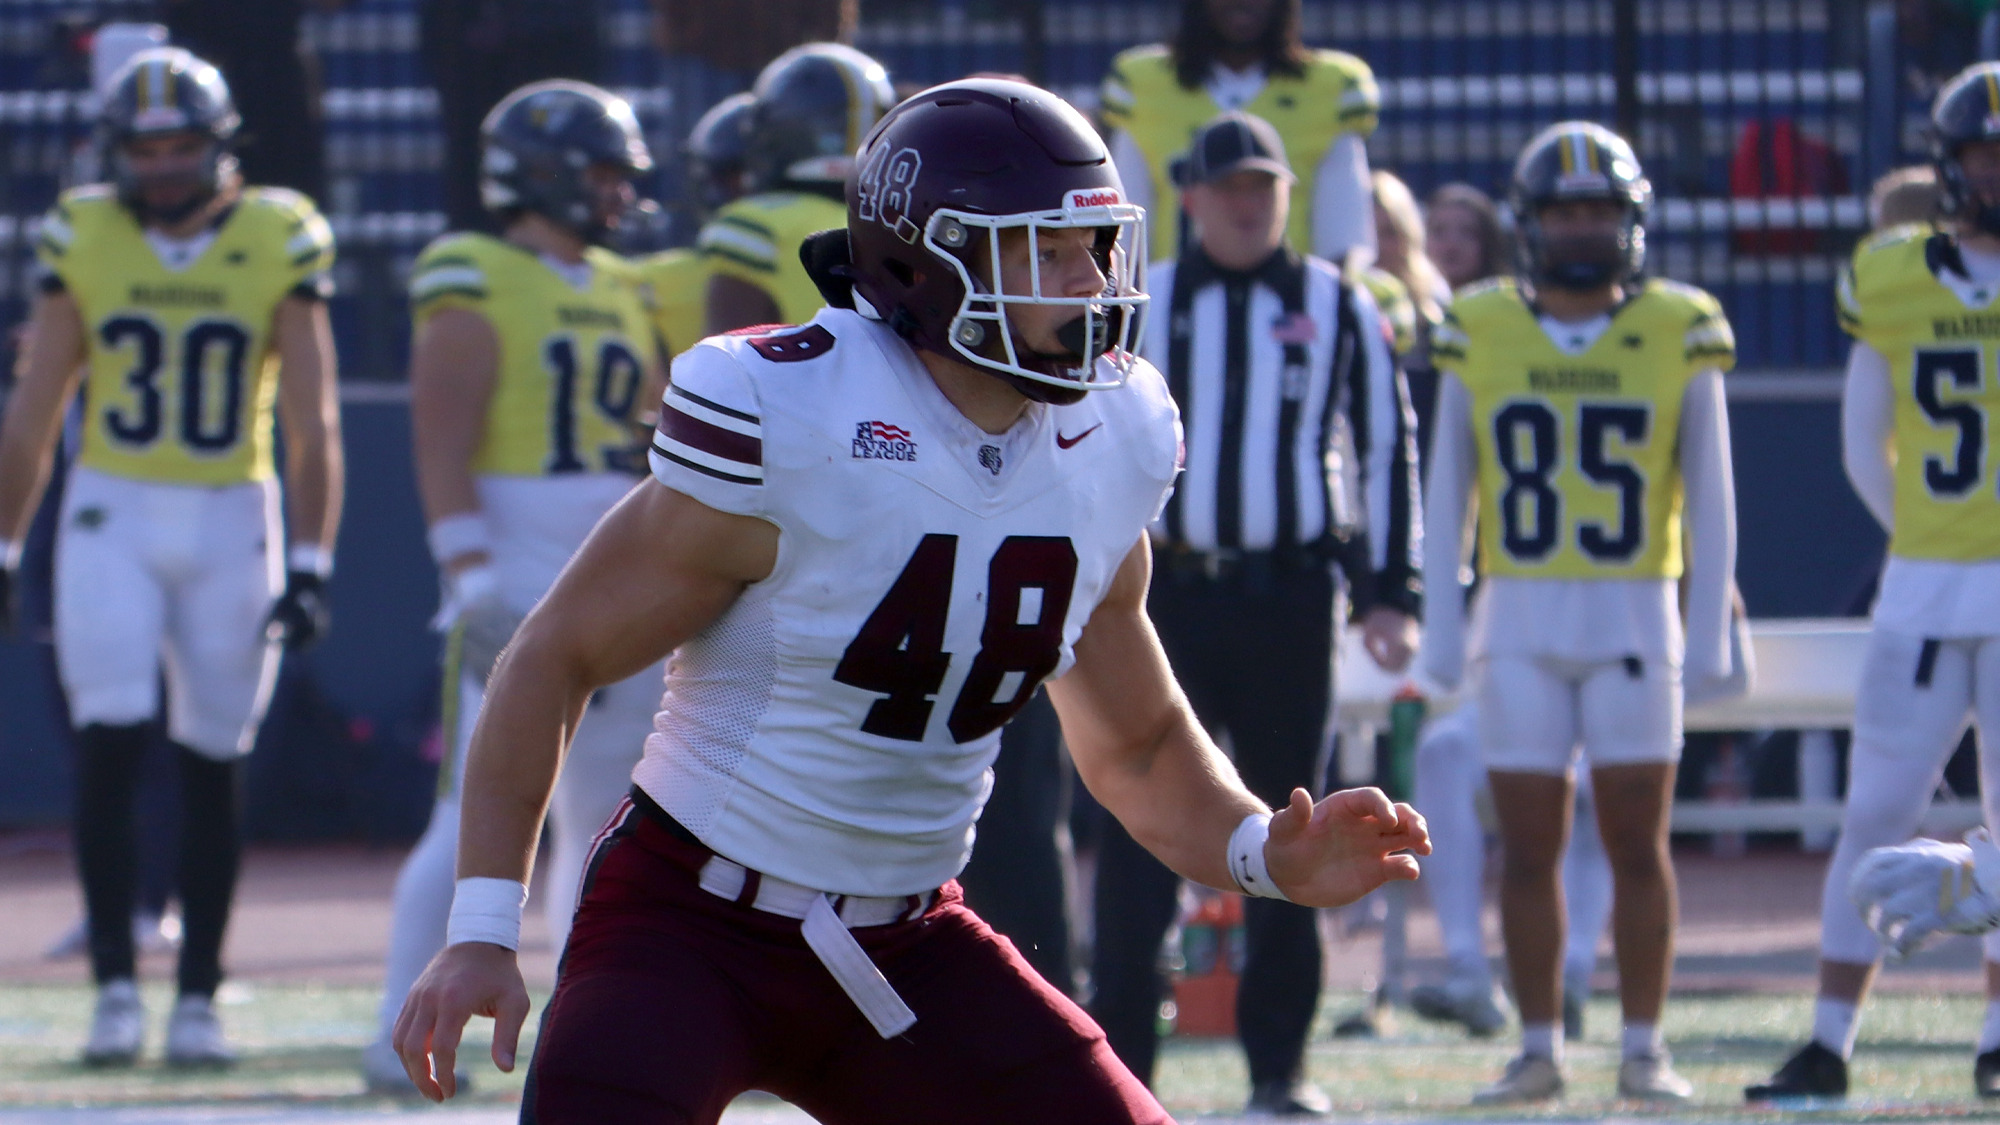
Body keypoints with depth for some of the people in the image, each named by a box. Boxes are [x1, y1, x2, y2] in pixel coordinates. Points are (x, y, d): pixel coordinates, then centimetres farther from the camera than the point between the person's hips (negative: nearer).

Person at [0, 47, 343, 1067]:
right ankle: (115, 988, -7)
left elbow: (313, 423, -2)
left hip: (232, 523, 0)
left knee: (213, 765, 4)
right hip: (112, 520, 0)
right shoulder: (82, 238, 1)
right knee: (110, 745, -11)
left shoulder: (279, 242, -3)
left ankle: (198, 999, 11)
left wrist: (309, 566, -8)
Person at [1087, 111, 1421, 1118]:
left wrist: (1391, 594, 3)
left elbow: (1386, 449, 9)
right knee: (1139, 827, -4)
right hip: (1166, 591, 0)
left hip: (1289, 592, 0)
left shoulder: (1337, 309, 7)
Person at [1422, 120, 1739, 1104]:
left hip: (1634, 618, -1)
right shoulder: (1480, 331, 4)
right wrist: (1440, 628, 2)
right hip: (1519, 618, 1)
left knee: (1636, 843, 0)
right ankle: (1538, 1049, 9)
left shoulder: (1678, 332, 1)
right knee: (1528, 847, 2)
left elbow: (1709, 495, 3)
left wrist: (1708, 631, -2)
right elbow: (1447, 494, 8)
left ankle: (1644, 1048, 8)